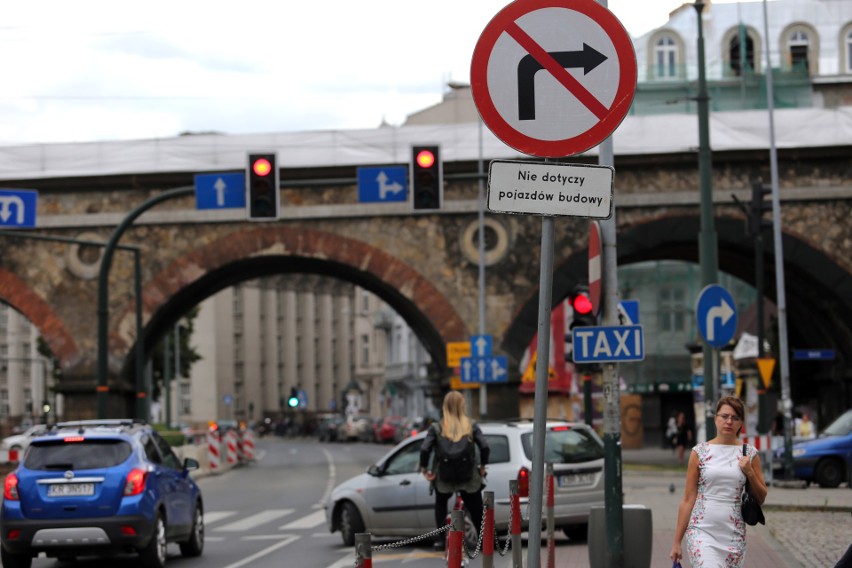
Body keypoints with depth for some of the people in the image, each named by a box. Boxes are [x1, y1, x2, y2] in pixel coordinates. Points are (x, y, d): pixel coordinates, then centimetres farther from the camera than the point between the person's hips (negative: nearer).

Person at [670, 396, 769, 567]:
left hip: (734, 534, 3)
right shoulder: (700, 452, 1)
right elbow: (688, 499, 2)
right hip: (702, 532, -3)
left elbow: (761, 498, 11)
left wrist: (749, 472, -7)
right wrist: (677, 542, 0)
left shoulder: (749, 454, 6)